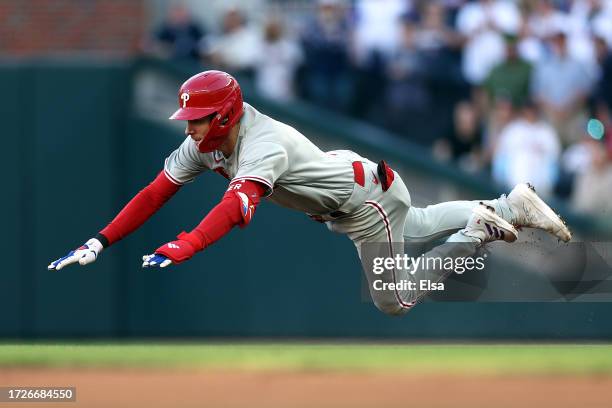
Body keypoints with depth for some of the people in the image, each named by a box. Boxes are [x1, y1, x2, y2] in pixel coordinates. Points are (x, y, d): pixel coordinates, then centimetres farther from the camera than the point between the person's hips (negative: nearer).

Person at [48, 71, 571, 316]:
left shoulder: (262, 144, -39)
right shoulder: (204, 144, -14)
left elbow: (237, 205, -56)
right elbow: (156, 193, -14)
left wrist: (176, 253, -70)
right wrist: (100, 242, -25)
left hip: (367, 199, -9)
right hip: (342, 168, 9)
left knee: (395, 302, 3)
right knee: (415, 225, 31)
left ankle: (480, 230, 9)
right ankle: (510, 206, 41)